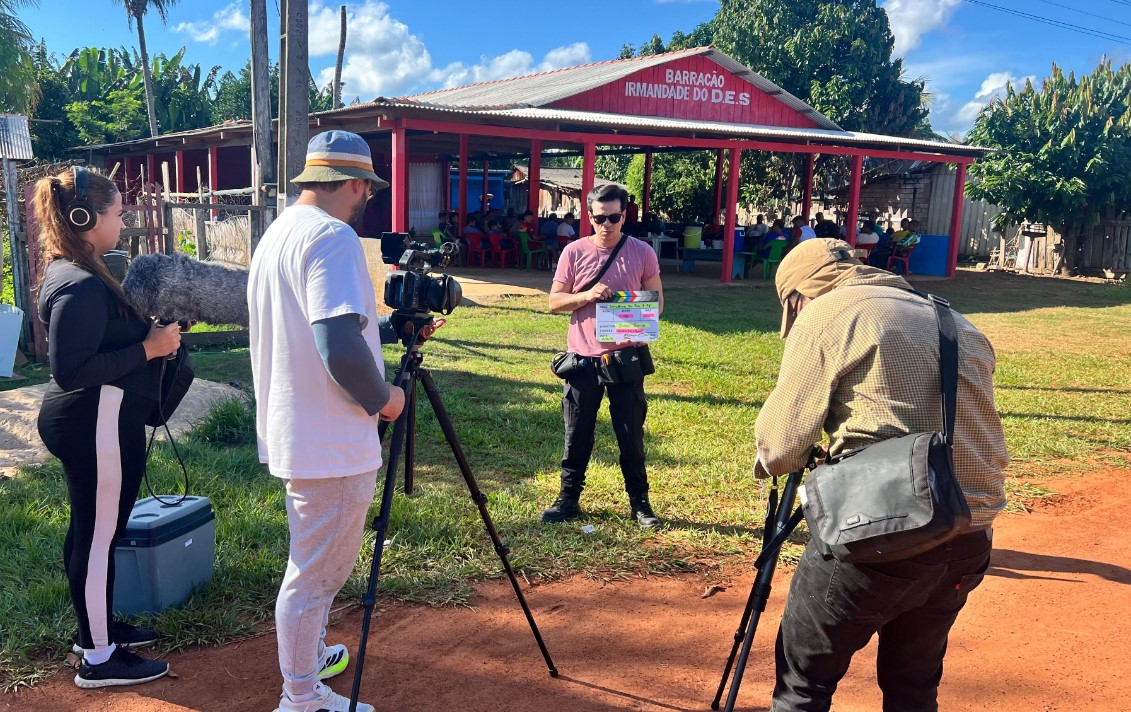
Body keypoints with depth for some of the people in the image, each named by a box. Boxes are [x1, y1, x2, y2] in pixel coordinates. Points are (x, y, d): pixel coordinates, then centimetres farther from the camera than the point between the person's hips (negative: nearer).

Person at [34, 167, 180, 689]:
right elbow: (71, 370, -27)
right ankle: (99, 659, 13)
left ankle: (96, 625, 36)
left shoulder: (74, 273, 10)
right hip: (98, 426, -11)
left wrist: (151, 331, 9)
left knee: (90, 529, 20)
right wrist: (147, 349, -23)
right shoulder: (81, 286, -22)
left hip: (88, 422, 11)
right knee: (100, 535, 0)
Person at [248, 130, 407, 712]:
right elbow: (341, 347, -29)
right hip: (331, 443, -10)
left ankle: (311, 655, 43)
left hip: (292, 432, 10)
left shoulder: (276, 233, 12)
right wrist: (382, 399, -12)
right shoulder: (332, 236, -19)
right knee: (315, 572, 4)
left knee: (320, 563, 26)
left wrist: (394, 324, 21)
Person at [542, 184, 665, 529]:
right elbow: (554, 301, 1)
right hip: (583, 358, 1)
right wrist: (587, 295, -17)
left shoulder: (642, 252, -1)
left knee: (631, 434, 7)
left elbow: (656, 301, 4)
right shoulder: (574, 252, -1)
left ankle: (639, 503, 20)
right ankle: (568, 498, 23)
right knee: (577, 434, 9)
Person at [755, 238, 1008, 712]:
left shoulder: (824, 314, -1)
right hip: (971, 539, 7)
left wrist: (771, 460, 19)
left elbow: (779, 445, -3)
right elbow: (968, 426, 21)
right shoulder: (959, 325, 18)